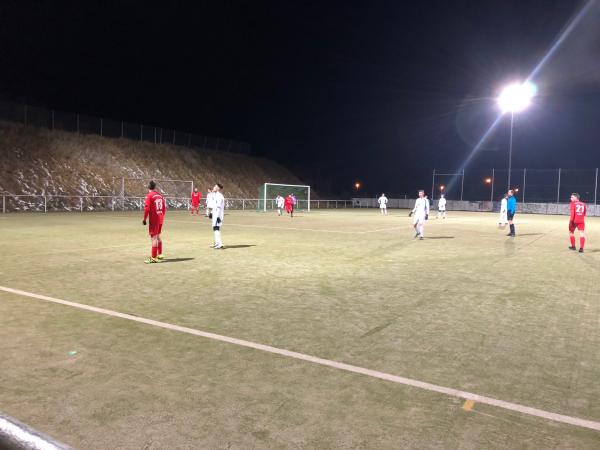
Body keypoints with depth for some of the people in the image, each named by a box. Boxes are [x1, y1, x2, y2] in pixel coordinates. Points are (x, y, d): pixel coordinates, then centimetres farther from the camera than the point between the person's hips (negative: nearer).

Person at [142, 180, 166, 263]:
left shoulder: (149, 195, -9)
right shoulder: (160, 195, 9)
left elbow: (147, 208, -16)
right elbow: (164, 208, 13)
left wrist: (144, 219, -9)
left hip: (154, 220, -7)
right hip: (160, 219, 7)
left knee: (154, 238, -5)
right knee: (158, 237, 20)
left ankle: (154, 258, -4)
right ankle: (160, 255, 30)